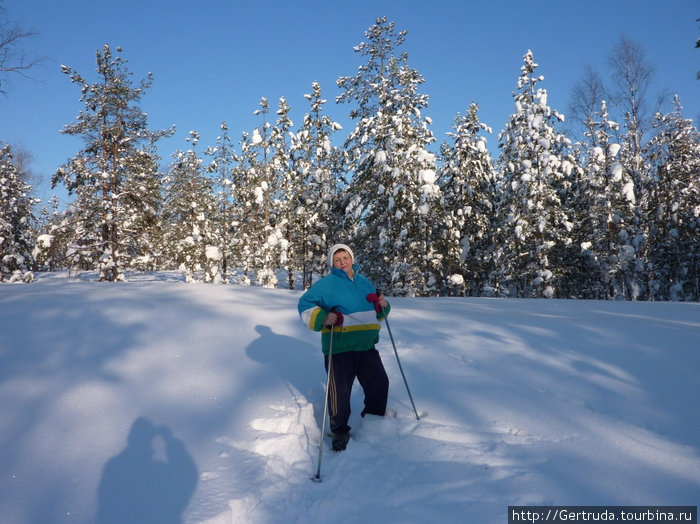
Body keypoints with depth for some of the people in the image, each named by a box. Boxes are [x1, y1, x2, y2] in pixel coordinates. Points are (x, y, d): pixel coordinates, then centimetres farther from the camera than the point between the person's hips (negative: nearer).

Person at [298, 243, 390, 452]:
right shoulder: (327, 283, -4)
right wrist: (322, 318, -23)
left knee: (379, 384, 12)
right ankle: (340, 432, 19)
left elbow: (374, 312, 27)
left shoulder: (364, 282, 16)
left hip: (367, 347, 6)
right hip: (339, 349, -6)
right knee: (339, 391, -1)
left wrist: (382, 307, 4)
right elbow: (305, 305, -7)